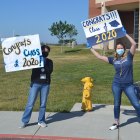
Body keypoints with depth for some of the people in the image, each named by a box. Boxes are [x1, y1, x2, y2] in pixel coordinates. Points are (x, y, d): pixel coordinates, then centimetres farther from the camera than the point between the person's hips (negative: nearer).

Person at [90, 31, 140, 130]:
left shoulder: (129, 56, -4)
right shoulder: (113, 59, 2)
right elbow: (99, 56, 5)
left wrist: (125, 34, -10)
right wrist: (91, 48, 8)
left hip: (128, 85, -2)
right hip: (117, 84, 3)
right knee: (116, 104, 12)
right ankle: (116, 123, 27)